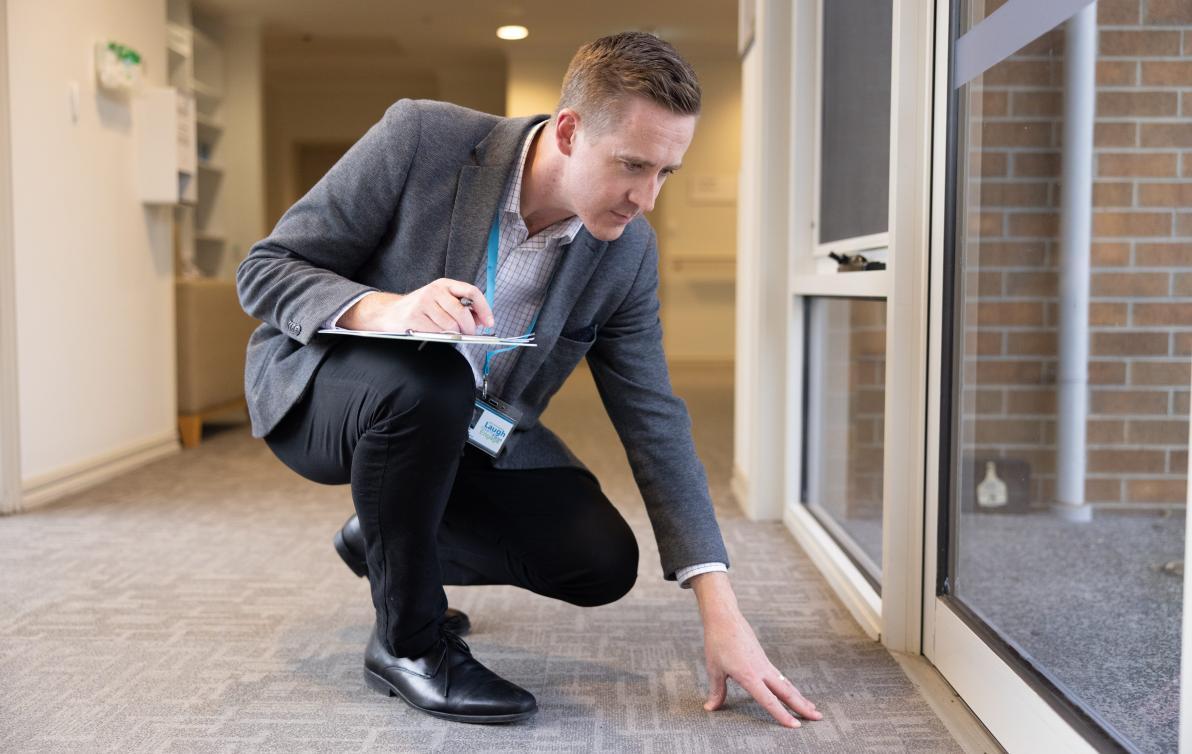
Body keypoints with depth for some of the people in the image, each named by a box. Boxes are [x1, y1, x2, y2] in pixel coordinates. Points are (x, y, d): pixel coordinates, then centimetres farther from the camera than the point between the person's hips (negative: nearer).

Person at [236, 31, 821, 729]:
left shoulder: (628, 252, -12)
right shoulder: (421, 139, -24)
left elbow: (654, 418, -10)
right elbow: (263, 270, -17)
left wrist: (721, 610, -17)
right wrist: (383, 309, -40)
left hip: (468, 431, 4)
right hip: (319, 385, -4)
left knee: (602, 561, -11)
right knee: (430, 382, -38)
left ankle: (388, 540, 14)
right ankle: (408, 640, -14)